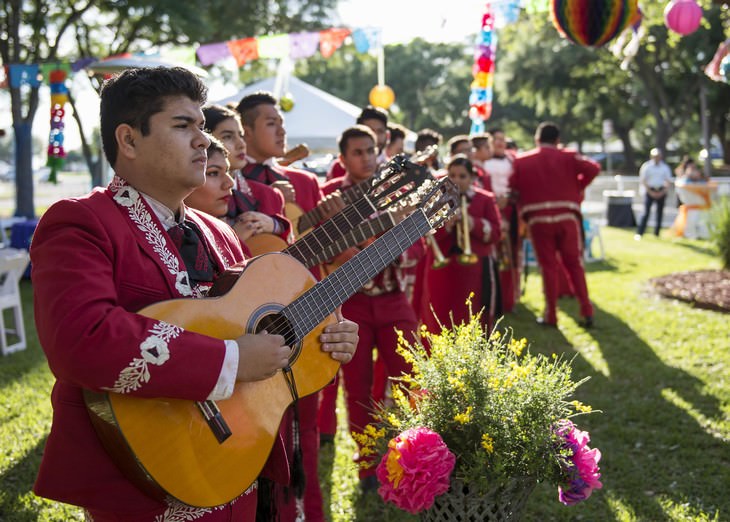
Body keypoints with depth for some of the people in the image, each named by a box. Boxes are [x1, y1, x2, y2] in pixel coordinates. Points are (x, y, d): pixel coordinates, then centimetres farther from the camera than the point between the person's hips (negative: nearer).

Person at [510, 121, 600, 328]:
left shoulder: (521, 161, 5)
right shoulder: (568, 157, 3)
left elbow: (513, 188, 1)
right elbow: (593, 168, -8)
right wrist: (577, 187, 5)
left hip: (538, 219, 0)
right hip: (567, 216, 0)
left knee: (548, 266, 7)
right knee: (575, 264, 9)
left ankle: (551, 314, 8)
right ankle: (587, 312, 6)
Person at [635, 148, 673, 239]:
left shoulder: (665, 167, 8)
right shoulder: (646, 166, 0)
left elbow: (668, 182, 9)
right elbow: (643, 181, -2)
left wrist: (663, 192, -6)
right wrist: (650, 192, -10)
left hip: (661, 192, 3)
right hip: (649, 191, -3)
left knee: (660, 213, 4)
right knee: (646, 212, -11)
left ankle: (657, 233, 12)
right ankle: (639, 233, -14)